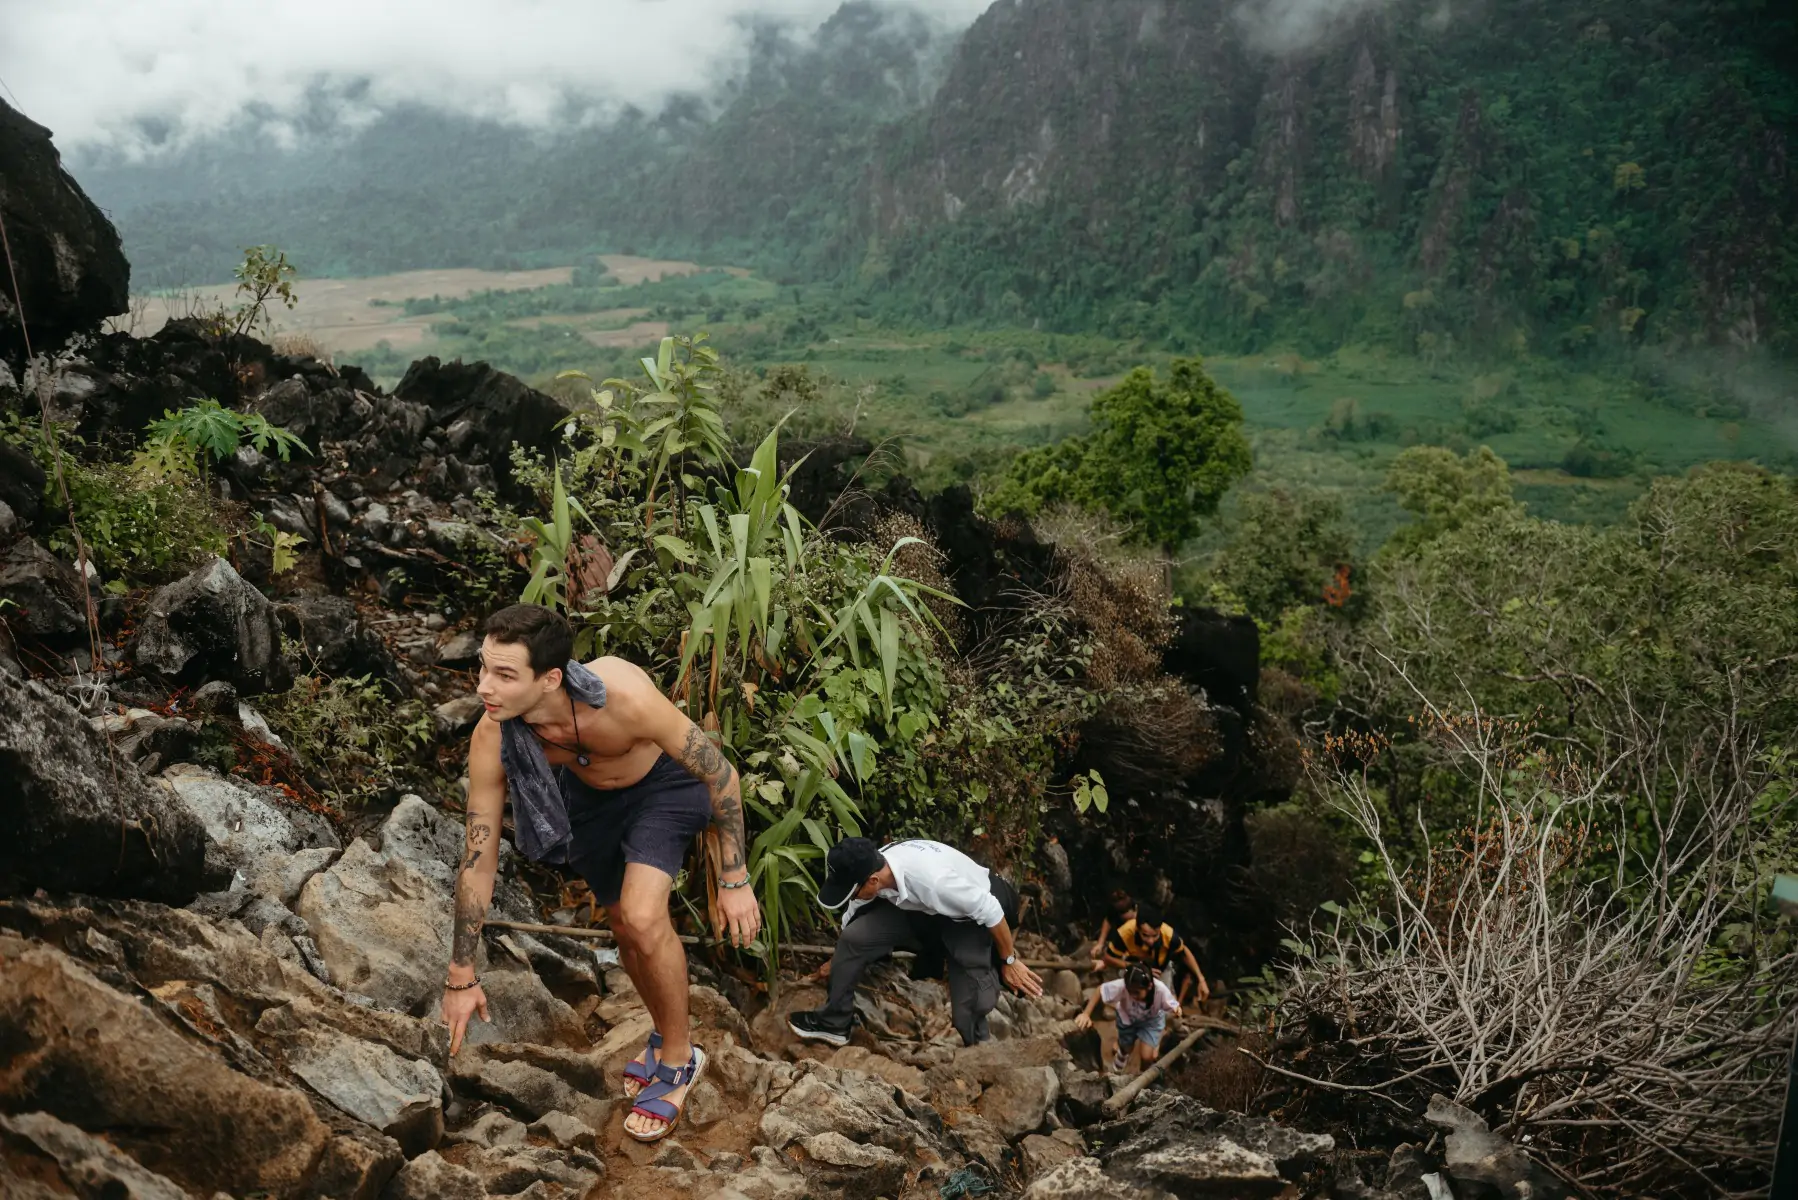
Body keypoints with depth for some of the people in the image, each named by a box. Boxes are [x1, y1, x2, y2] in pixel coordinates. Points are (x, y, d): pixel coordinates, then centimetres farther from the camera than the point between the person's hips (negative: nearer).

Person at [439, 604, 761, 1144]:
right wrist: (462, 977, -11)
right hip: (588, 794, 4)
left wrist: (734, 880, -21)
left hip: (663, 782, -4)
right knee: (625, 925, 13)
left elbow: (721, 773, -27)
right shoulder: (491, 740, -30)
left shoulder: (623, 695, -43)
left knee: (643, 916, -23)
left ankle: (678, 1058, 2)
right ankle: (667, 1033, 42)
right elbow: (478, 857, -18)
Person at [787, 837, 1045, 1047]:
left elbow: (990, 911, -30)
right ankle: (834, 1022, 7)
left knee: (969, 1009, -15)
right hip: (921, 909, 6)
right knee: (853, 937, -12)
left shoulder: (931, 879, -44)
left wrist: (1010, 961, -16)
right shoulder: (870, 868, -21)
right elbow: (852, 919, 1)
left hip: (972, 917, -6)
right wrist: (837, 963, 19)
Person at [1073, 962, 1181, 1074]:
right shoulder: (1122, 985, -42)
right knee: (1127, 1048, 20)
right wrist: (1086, 1014, -35)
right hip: (1127, 1017, 1)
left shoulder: (1160, 990, -43)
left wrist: (1176, 1012, -54)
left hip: (1151, 1019, -1)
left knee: (1146, 1056, -10)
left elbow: (1174, 1008, -30)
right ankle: (1122, 1053, 60)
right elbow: (1099, 990, -27)